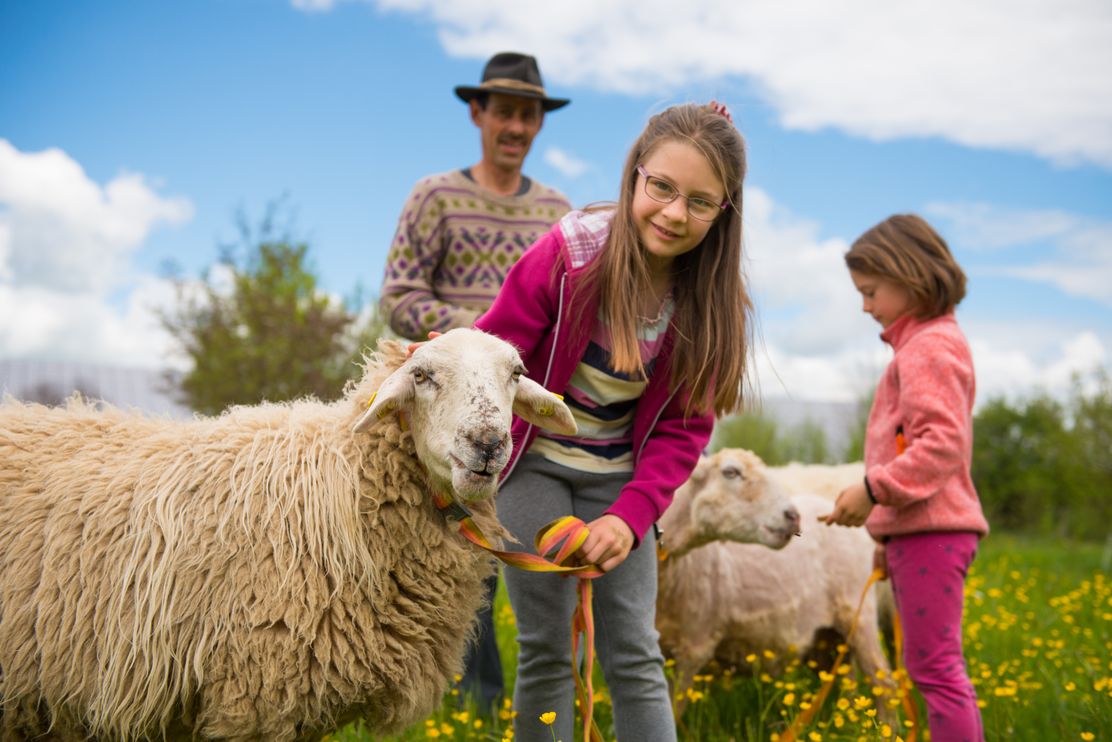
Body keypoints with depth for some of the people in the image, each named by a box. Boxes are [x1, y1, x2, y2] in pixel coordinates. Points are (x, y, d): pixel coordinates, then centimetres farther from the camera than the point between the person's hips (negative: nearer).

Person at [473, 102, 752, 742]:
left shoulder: (710, 301, -10)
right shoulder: (570, 251, -20)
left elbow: (682, 429, -6)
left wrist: (631, 515, -20)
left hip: (620, 476, 2)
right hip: (535, 461, -2)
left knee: (634, 655, 1)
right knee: (548, 651, -2)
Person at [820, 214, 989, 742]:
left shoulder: (931, 346, -11)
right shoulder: (920, 344, 21)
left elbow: (943, 442, -21)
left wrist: (874, 489, -22)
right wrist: (888, 533, 24)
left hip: (930, 532, -11)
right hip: (916, 529, 11)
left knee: (934, 666, -10)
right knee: (933, 666, 13)